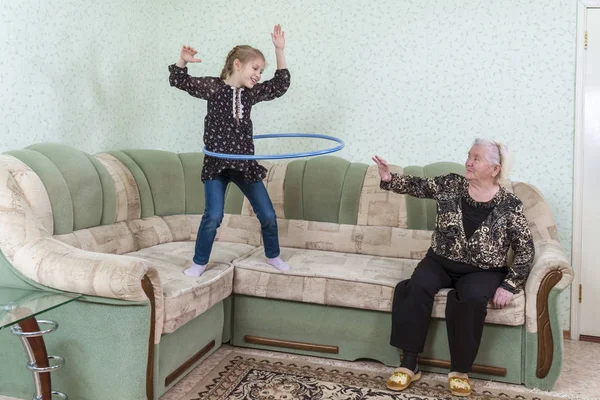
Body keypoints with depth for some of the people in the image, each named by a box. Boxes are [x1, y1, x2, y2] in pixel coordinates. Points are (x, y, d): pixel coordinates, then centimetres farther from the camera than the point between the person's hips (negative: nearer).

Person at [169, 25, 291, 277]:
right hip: (217, 163, -4)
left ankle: (273, 255, 30)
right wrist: (183, 61, -23)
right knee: (213, 217, -12)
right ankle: (199, 262, 10)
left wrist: (279, 51, 1)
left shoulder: (252, 93, 7)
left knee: (268, 215, 6)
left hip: (245, 163, 4)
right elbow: (179, 81, -3)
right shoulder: (213, 87, -3)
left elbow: (281, 85, 7)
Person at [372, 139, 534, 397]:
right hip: (441, 261, 3)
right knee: (417, 287, -27)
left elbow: (525, 250, -5)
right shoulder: (451, 185, 1)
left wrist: (510, 286, -14)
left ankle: (460, 370, -14)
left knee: (472, 299, -34)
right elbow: (417, 186, 6)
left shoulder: (510, 206, -7)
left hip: (482, 271, -2)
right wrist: (389, 179, -14)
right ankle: (409, 364, -18)